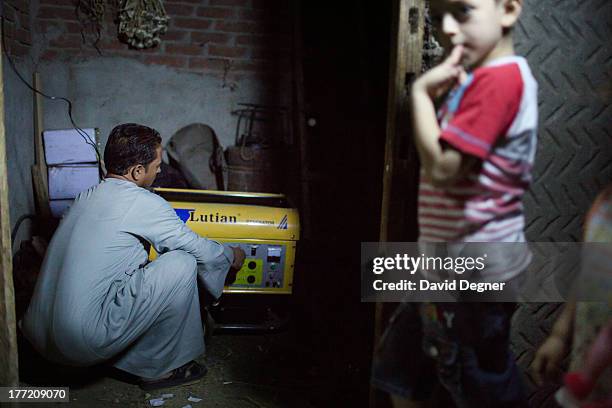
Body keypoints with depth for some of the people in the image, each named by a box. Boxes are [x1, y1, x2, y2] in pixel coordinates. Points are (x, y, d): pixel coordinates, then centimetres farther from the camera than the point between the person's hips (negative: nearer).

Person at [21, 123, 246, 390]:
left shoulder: (87, 196, 12)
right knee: (182, 263, -7)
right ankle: (159, 368, 6)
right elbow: (197, 249, -3)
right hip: (85, 342, -9)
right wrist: (232, 256, 20)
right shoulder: (143, 203, -11)